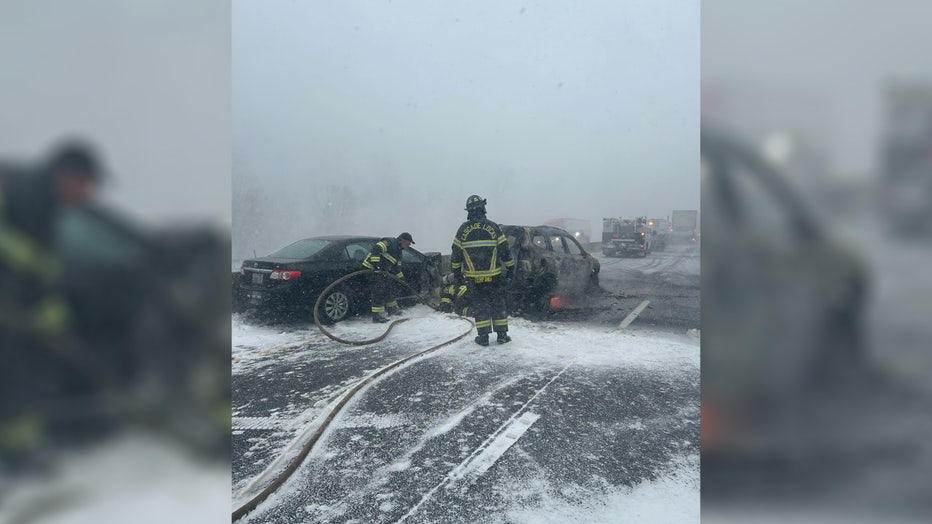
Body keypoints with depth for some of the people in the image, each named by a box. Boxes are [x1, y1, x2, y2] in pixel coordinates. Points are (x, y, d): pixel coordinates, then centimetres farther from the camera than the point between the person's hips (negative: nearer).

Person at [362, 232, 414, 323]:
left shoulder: (398, 251, 18)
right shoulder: (390, 243, -14)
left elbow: (396, 267, 26)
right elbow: (376, 248, -29)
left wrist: (401, 278, 23)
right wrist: (376, 263, -36)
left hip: (382, 271, 10)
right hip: (371, 268, -10)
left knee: (388, 288, 18)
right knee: (378, 291, -13)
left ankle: (392, 308, 35)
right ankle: (376, 315, -11)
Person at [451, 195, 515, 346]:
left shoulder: (463, 229, -2)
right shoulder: (493, 227, -5)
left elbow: (455, 255, 2)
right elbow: (505, 251, -2)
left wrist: (457, 274, 13)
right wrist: (510, 270, 8)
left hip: (473, 277, 1)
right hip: (493, 276, 0)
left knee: (479, 305, 9)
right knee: (498, 304, 10)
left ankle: (483, 336, 9)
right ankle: (502, 335, 13)